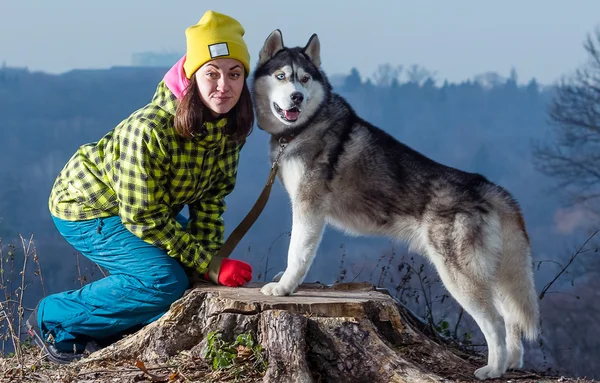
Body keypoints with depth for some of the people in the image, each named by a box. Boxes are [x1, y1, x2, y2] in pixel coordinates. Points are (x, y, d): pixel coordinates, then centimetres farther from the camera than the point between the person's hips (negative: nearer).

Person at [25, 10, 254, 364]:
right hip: (87, 209, -8)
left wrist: (210, 255, -16)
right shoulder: (149, 129, -36)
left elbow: (211, 197, -3)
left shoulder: (228, 127, -14)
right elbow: (145, 218, -29)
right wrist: (208, 265, -27)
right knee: (166, 281, -25)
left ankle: (101, 332, 14)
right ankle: (52, 319, -8)